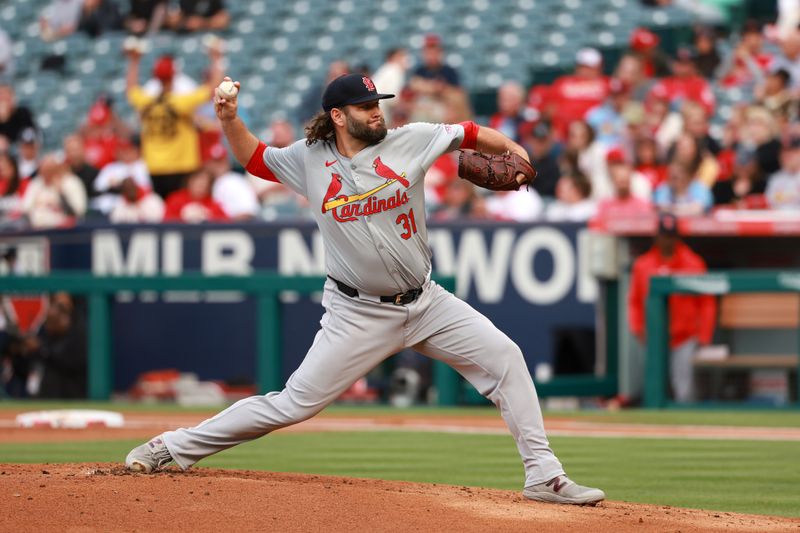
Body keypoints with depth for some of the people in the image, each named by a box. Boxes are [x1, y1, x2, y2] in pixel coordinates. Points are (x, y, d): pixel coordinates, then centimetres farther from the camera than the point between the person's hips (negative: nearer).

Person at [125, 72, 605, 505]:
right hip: (358, 316, -3)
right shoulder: (309, 160, -2)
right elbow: (254, 158, 12)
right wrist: (230, 120, -4)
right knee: (294, 404, -5)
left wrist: (512, 149, -11)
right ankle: (175, 447, 6)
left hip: (426, 303, 3)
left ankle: (543, 474, 0)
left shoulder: (409, 142, -3)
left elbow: (467, 134, 4)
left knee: (503, 357, -8)